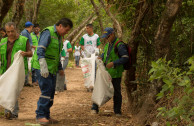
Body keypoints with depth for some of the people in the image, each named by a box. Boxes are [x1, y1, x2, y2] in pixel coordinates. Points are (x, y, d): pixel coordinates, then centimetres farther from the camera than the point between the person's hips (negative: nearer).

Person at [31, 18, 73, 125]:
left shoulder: (59, 36, 19)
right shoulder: (48, 32, -11)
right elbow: (40, 50, -21)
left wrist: (60, 68, 31)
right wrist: (43, 66, -29)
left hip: (52, 69, 9)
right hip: (42, 68, -9)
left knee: (51, 92, 6)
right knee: (46, 91, -15)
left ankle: (46, 116, 12)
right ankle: (40, 116, -12)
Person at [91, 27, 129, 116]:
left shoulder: (119, 45, -15)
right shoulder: (108, 44, 10)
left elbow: (125, 58, -19)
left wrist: (113, 63, -26)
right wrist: (101, 57, 5)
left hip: (115, 73, -7)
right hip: (105, 71, 7)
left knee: (116, 92, 5)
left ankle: (117, 111, 17)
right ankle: (95, 108, 15)